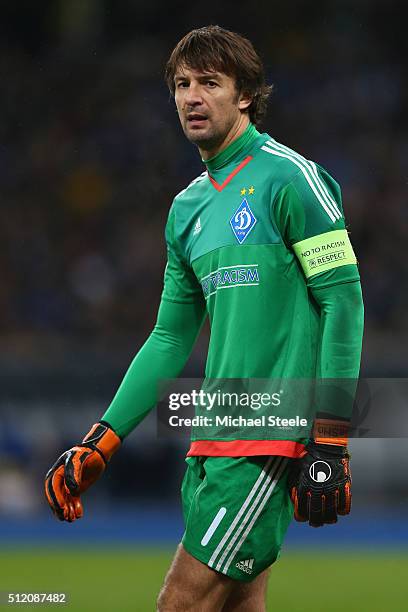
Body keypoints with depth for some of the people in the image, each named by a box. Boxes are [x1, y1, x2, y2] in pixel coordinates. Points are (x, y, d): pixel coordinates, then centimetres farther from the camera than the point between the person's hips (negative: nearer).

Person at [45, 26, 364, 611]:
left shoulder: (289, 178, -7)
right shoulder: (188, 207, 17)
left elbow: (343, 301, -11)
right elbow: (170, 338, 21)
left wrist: (329, 440, -16)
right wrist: (101, 442, 16)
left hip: (273, 438, -8)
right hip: (213, 441, 8)